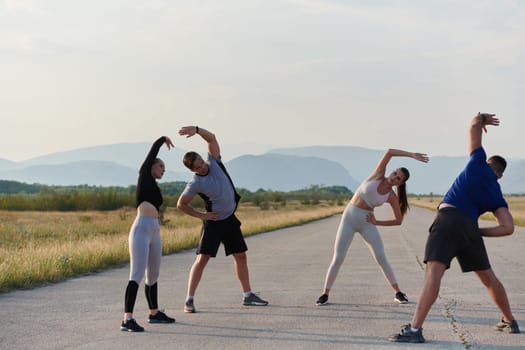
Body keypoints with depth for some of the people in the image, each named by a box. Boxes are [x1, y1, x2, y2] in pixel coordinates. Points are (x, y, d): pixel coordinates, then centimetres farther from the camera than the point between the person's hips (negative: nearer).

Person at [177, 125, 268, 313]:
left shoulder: (214, 163, -7)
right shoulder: (195, 184, -17)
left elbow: (211, 138, -8)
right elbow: (181, 204, -7)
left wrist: (197, 130, -25)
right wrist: (201, 215, -9)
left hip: (230, 219, 6)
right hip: (213, 222, -6)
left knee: (241, 256, 10)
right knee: (202, 259, -11)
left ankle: (248, 295, 20)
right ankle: (189, 300, -9)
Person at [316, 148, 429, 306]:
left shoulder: (392, 197, -1)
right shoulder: (378, 176, -5)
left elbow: (399, 220, 3)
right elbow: (389, 152, -15)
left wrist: (377, 222, -4)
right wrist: (412, 155, -16)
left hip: (367, 223, 1)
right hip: (349, 217, -1)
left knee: (381, 258, -7)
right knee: (338, 258, -6)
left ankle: (398, 293, 6)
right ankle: (325, 294, 5)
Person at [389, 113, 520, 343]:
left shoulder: (480, 164, 17)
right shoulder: (497, 198, 20)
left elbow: (474, 126, 22)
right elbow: (508, 228, 4)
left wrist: (482, 118, 44)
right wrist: (479, 232, 14)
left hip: (447, 220, -4)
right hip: (470, 228, 4)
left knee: (433, 274, -18)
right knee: (488, 278, 23)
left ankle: (414, 329, -29)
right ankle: (510, 322, 37)